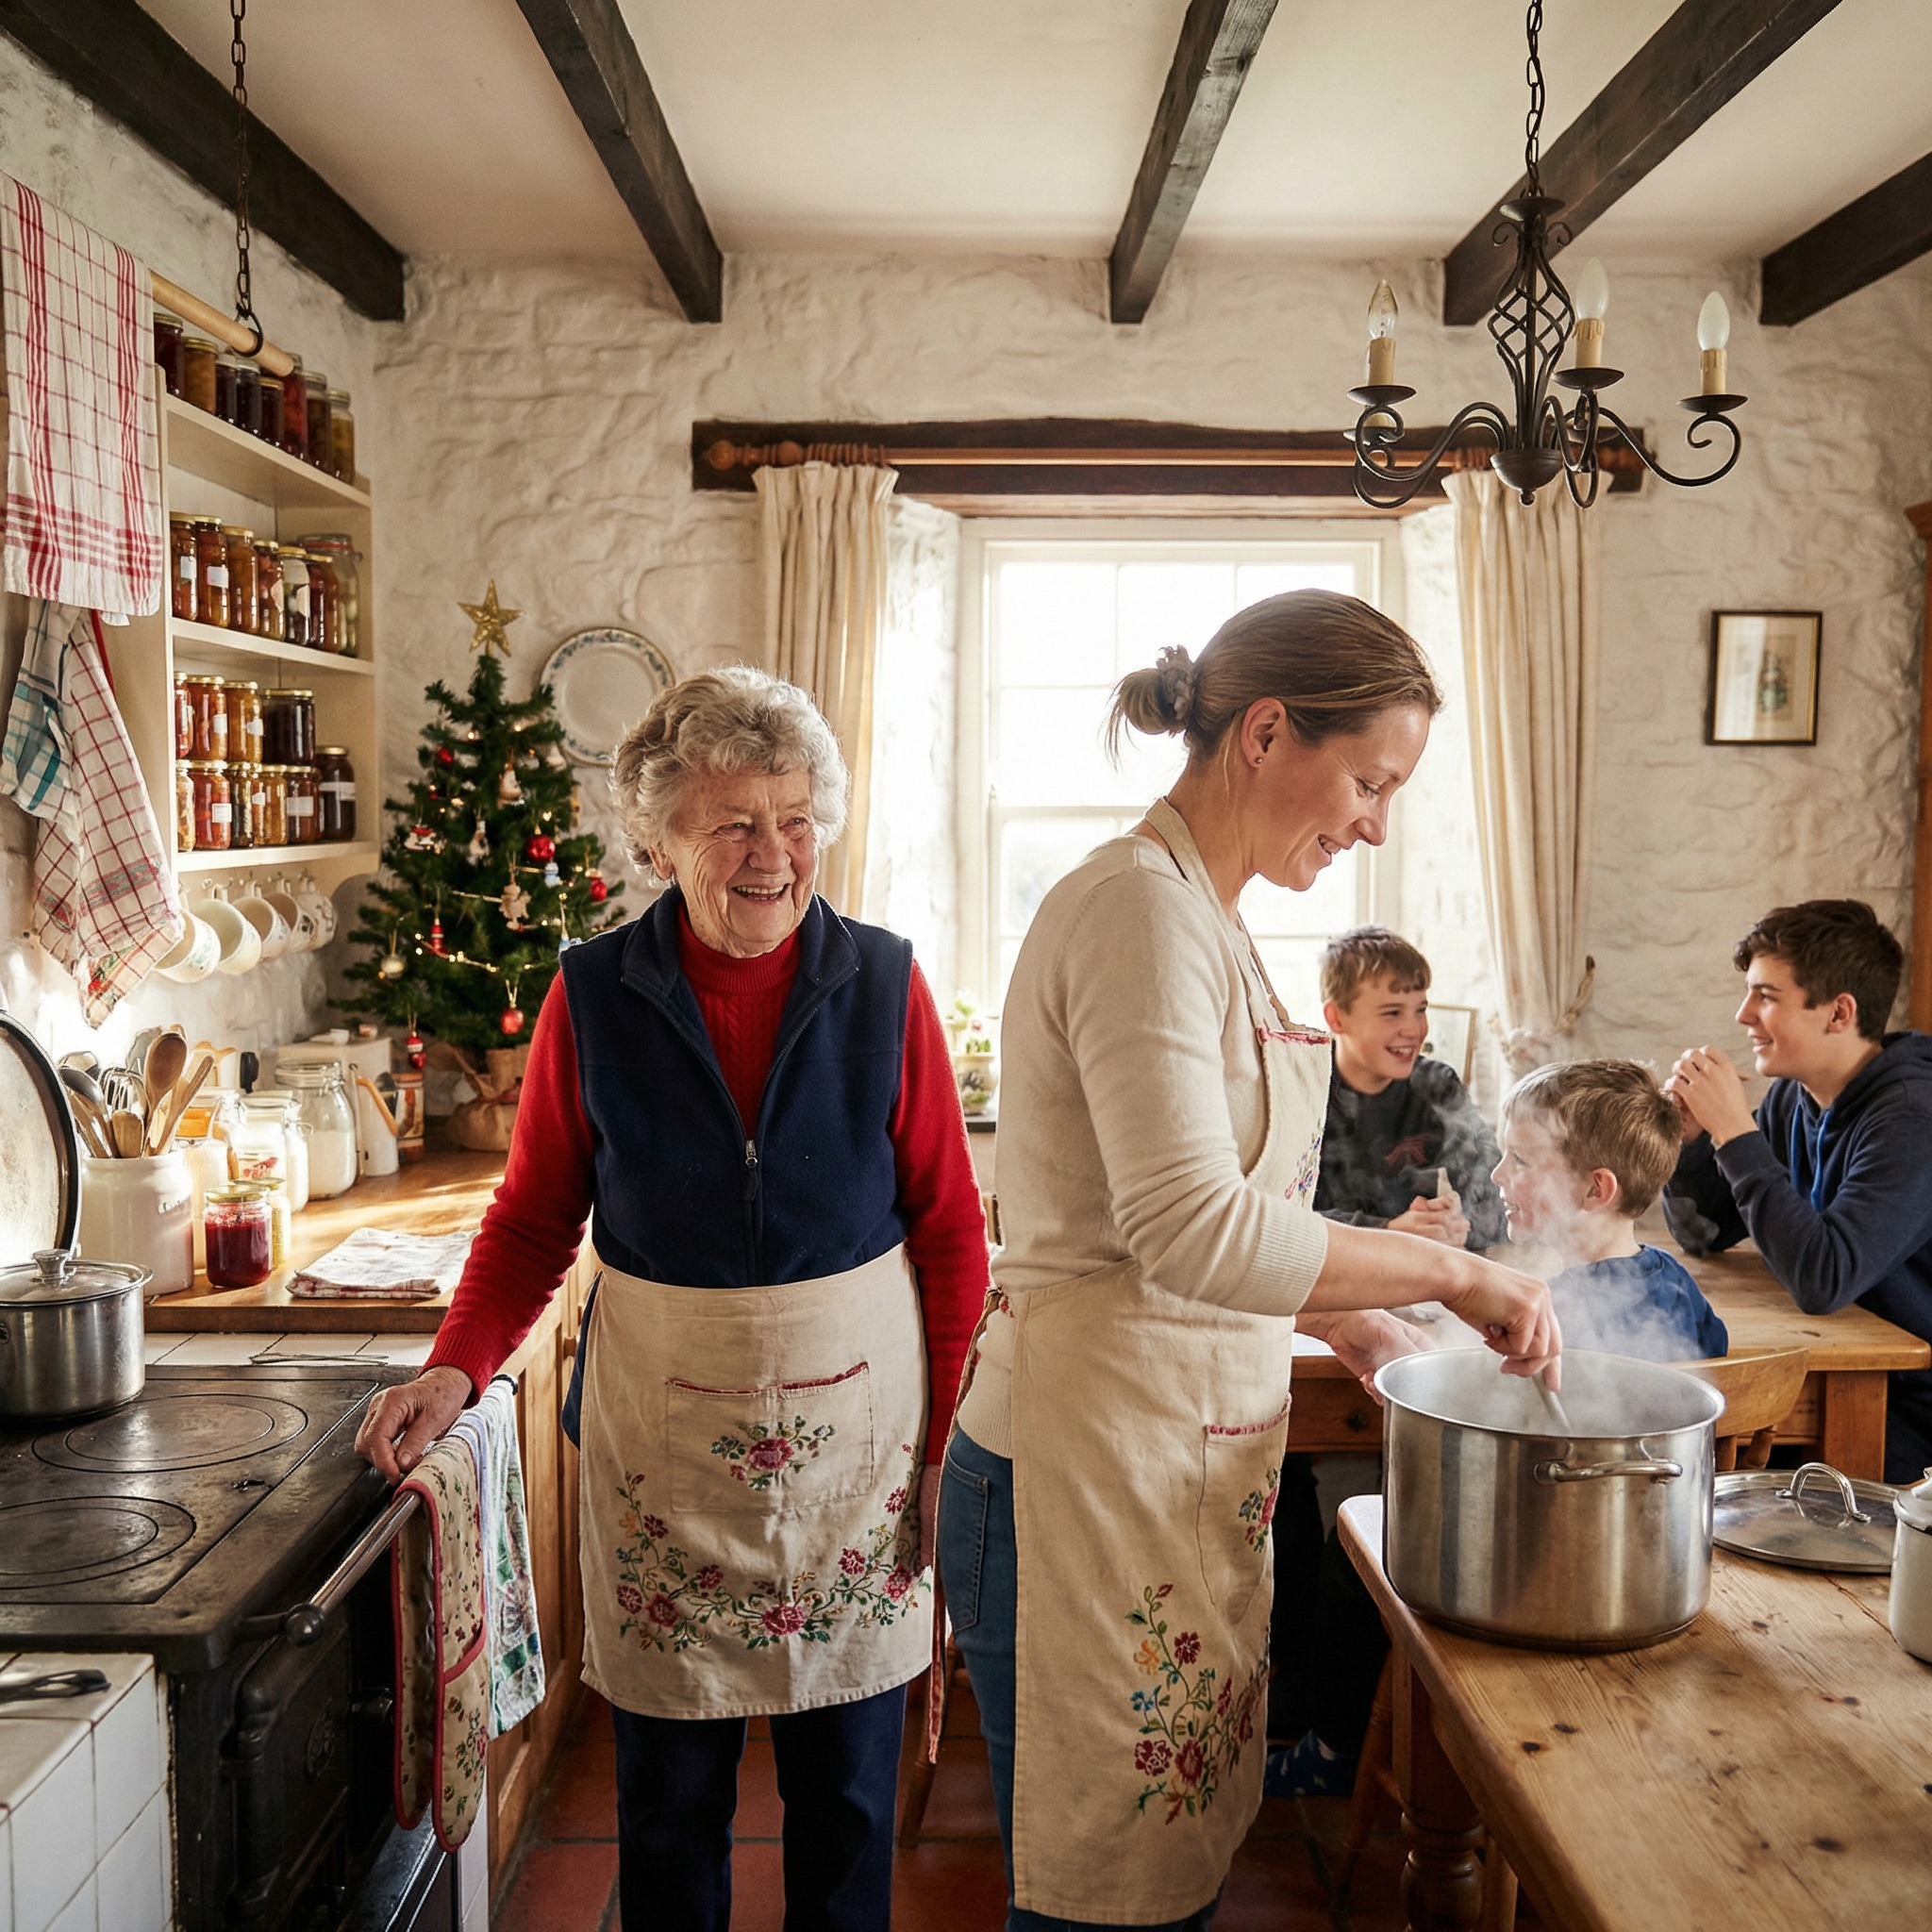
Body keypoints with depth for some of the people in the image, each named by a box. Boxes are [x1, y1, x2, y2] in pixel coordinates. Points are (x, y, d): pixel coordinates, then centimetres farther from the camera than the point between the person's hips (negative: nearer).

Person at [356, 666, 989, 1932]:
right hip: (661, 1431, 0)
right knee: (671, 1789, 14)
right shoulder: (594, 996, -4)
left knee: (849, 1786, 14)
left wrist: (952, 1442, -4)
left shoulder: (882, 986, -6)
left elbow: (950, 1230, -1)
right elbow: (535, 1218, 4)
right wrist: (459, 1365, -12)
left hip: (856, 1422, 0)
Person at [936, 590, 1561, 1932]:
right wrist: (1450, 1270, -17)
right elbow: (1196, 1232, -26)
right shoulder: (1141, 907, -18)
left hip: (1179, 1464, 9)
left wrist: (1345, 1318, 12)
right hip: (1093, 1479, -9)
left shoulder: (1203, 914, 13)